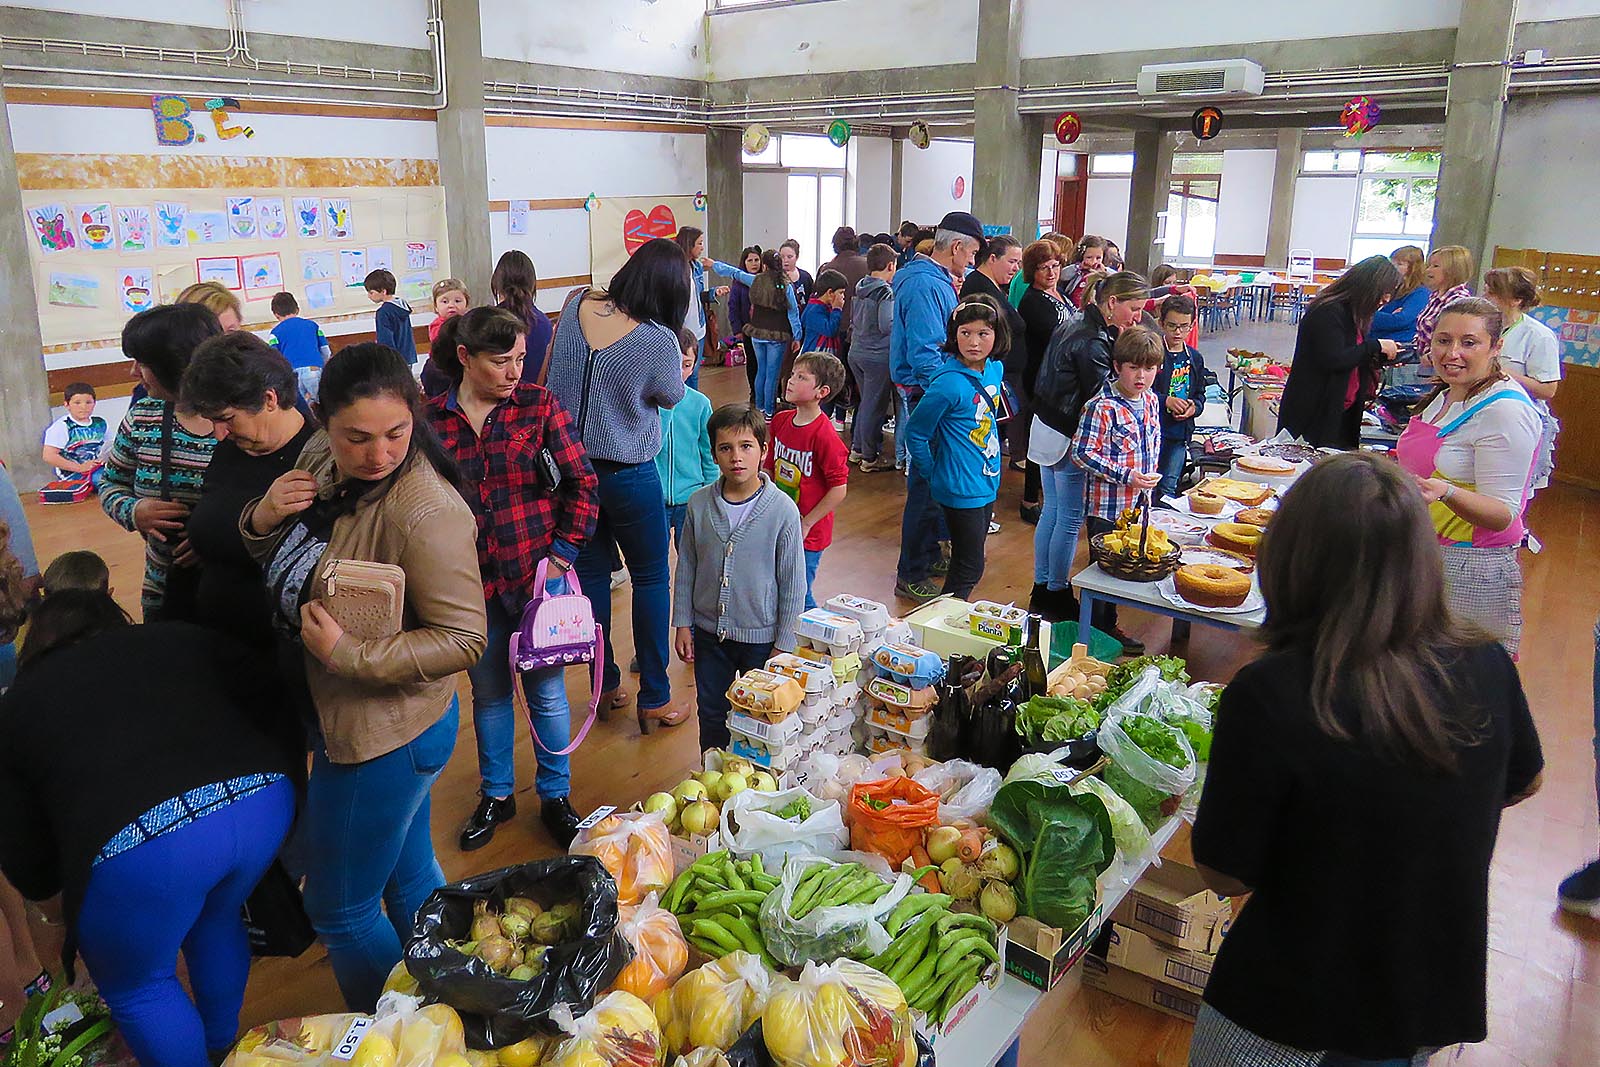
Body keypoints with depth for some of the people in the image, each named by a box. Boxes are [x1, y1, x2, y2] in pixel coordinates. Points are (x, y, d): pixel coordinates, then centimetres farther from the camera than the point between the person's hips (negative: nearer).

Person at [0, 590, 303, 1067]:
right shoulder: (185, 638, 21)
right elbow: (276, 711, 13)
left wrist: (50, 898, 43)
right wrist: (281, 787, 26)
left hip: (139, 843, -4)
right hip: (263, 800, 4)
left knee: (136, 987, 24)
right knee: (215, 919, 34)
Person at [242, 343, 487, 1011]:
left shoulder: (427, 511, -29)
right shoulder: (322, 462, -3)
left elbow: (464, 640, -26)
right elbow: (281, 568, 10)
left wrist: (349, 654, -30)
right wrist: (262, 521, -11)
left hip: (386, 733, -8)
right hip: (335, 715, 8)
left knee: (339, 909, 11)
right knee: (410, 875, 26)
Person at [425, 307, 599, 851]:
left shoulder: (538, 404, -6)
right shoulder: (432, 417, -4)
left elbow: (581, 482, -4)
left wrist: (563, 552, -8)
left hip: (536, 570, -1)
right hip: (470, 578, 1)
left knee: (546, 689, 9)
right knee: (488, 691, 17)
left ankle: (555, 795, 30)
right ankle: (496, 795, 37)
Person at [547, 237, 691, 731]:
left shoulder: (577, 303, -7)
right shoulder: (659, 340, -22)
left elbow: (549, 368, 11)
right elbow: (671, 396, -1)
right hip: (627, 475, -5)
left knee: (591, 572, 16)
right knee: (650, 579, 11)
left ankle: (604, 688, 29)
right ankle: (654, 700, 18)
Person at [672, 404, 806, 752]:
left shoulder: (783, 510, -16)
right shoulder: (699, 504, -7)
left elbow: (793, 582, -10)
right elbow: (686, 568, 4)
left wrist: (784, 643, -7)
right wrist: (682, 624, 5)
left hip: (761, 635, -3)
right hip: (709, 632, 3)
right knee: (712, 716, 19)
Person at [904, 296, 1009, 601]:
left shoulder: (995, 369, 1)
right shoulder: (949, 383, -22)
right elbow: (915, 434, -13)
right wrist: (934, 474, -5)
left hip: (987, 484, 8)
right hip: (961, 490, -8)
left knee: (969, 564, 19)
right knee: (969, 569, 0)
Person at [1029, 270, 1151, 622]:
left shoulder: (1072, 325, 9)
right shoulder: (1092, 342, -21)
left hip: (1047, 430, 10)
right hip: (1068, 438, -10)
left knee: (1052, 510, 17)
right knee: (1071, 518, 2)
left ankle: (1041, 588, 27)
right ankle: (1057, 595, 14)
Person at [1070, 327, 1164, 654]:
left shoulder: (1151, 400, 6)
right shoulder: (1102, 407, -20)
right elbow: (1081, 453, -19)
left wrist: (1151, 473, 9)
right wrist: (1126, 475, -22)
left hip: (1138, 503, 8)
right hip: (1107, 506, -7)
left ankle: (1109, 626, 32)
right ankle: (1098, 631, 18)